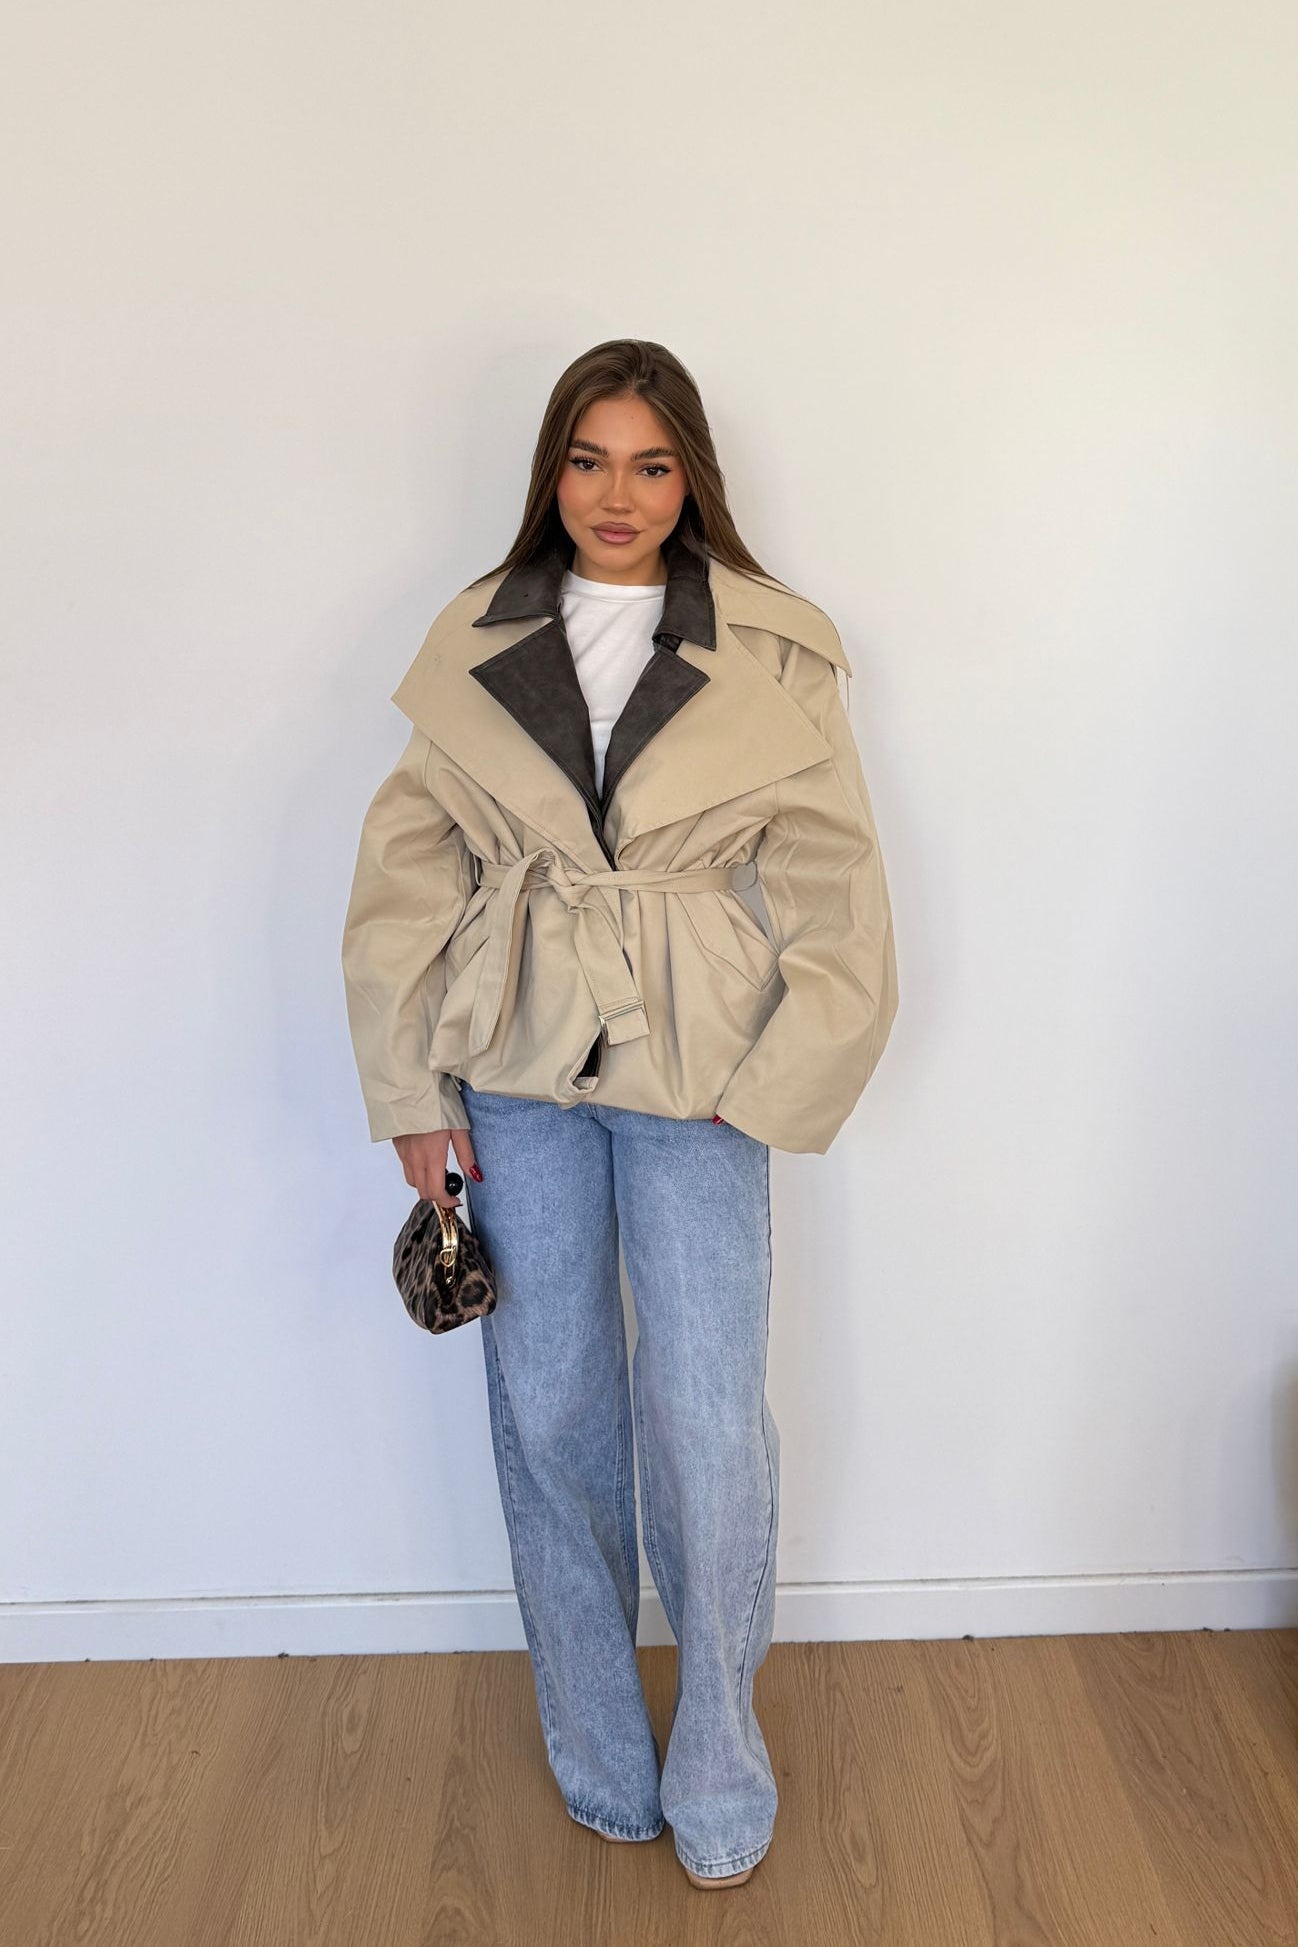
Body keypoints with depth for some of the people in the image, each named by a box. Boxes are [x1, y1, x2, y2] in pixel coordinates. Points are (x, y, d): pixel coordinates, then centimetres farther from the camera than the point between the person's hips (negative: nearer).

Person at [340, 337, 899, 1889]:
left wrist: (772, 1092, -6)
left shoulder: (772, 656, 0)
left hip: (693, 1075, -2)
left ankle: (716, 1783, 26)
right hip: (516, 1072, 2)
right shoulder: (477, 645, 4)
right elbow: (407, 869, 4)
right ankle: (599, 1760, 34)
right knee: (548, 1409, 11)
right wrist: (411, 1091, 1)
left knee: (709, 1424, -1)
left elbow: (833, 891, 0)